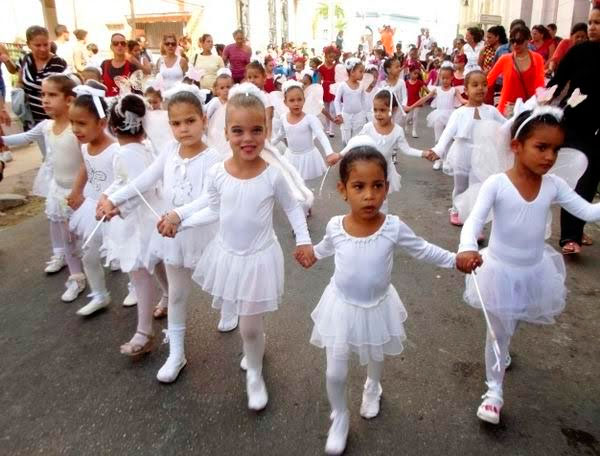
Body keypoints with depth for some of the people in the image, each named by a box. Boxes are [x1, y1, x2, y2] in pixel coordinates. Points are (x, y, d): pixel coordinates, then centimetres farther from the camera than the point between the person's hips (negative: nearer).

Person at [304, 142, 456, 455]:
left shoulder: (393, 227, -23)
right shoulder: (335, 227, -19)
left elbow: (423, 250, -5)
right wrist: (311, 255, 24)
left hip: (378, 307, 1)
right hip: (342, 307, 0)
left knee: (375, 357, 28)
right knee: (335, 373, 5)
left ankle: (372, 388, 63)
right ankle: (339, 417, 35)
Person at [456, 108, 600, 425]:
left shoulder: (553, 185, -8)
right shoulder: (497, 184, -22)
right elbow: (475, 220, -32)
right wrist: (467, 248, -51)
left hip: (535, 270, 5)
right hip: (502, 270, -5)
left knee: (508, 326, 25)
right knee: (499, 332, 9)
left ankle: (500, 349, 58)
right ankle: (494, 391, 26)